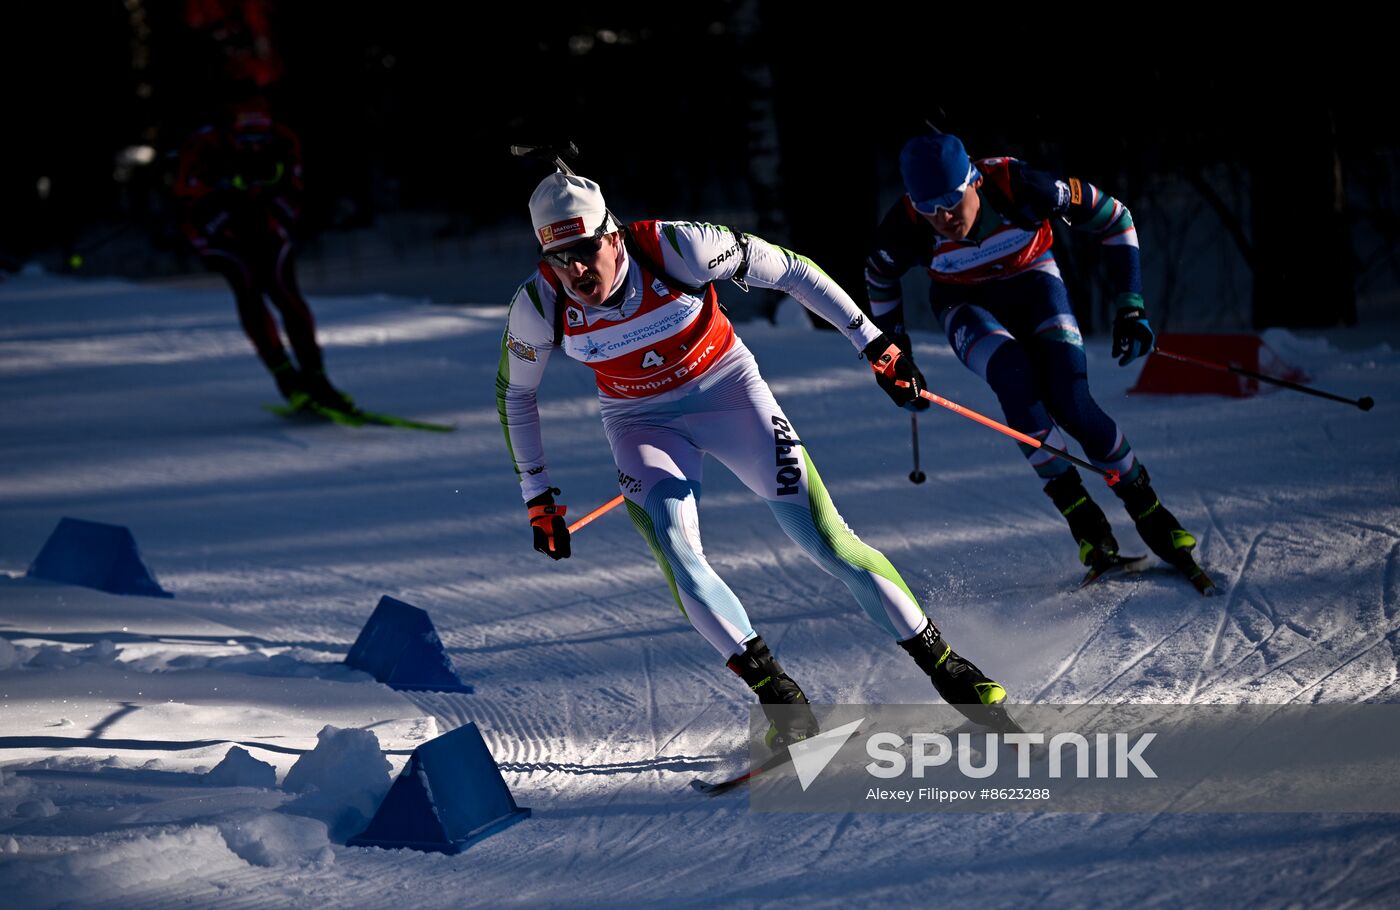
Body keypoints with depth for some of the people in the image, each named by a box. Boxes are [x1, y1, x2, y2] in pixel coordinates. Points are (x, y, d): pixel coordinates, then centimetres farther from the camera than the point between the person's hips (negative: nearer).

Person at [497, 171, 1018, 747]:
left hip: (725, 386, -2)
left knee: (823, 537, -9)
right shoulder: (539, 305, -21)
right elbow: (514, 396, -1)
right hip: (641, 420, 2)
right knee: (672, 549, -24)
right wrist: (537, 497, 0)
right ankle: (778, 696, -16)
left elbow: (789, 270, -16)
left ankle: (944, 665, 2)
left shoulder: (673, 249, -29)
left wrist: (871, 342, -12)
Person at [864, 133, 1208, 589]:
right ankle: (1082, 517, -20)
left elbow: (1113, 217, -18)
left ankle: (1149, 514, 0)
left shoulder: (1020, 187, -34)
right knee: (1013, 375, -30)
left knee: (1071, 404, -18)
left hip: (1031, 281, 0)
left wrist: (1130, 306, -18)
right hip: (966, 303, 0)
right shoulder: (905, 229, -30)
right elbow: (879, 277, -3)